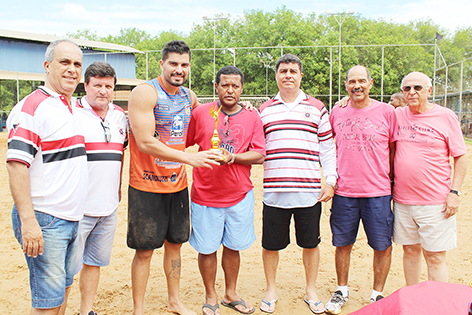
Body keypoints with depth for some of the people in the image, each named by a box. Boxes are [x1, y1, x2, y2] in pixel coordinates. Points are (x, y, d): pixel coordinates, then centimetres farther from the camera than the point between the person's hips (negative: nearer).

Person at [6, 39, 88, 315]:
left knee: (63, 289, 20)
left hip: (73, 218, 8)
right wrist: (28, 221, -24)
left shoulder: (74, 107, 13)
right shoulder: (33, 106, -13)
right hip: (44, 221, -8)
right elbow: (17, 165, -20)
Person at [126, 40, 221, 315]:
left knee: (175, 243, 17)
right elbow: (145, 143, -20)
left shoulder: (190, 97, 8)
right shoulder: (145, 93, -12)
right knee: (144, 250, 4)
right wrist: (190, 158, -23)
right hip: (146, 186, -6)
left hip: (178, 185, 6)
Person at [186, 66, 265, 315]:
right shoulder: (200, 112, -1)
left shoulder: (252, 117, 2)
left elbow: (259, 155, -4)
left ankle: (230, 294, 35)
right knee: (207, 248, 8)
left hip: (240, 195, 2)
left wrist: (232, 157, -17)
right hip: (205, 194, -1)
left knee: (233, 247, 14)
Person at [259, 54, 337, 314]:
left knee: (310, 244, 12)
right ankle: (271, 290, 29)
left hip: (309, 192, 0)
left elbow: (327, 148, 9)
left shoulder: (317, 108, 9)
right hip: (274, 191, 0)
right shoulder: (264, 110, 10)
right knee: (270, 245, 8)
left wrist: (330, 181, 3)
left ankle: (310, 290, 32)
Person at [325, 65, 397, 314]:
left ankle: (378, 294, 29)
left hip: (378, 192, -1)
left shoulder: (386, 112, -1)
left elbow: (395, 149, 6)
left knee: (382, 246, 8)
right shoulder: (336, 112, 6)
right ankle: (342, 291, 31)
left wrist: (393, 180, 4)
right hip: (343, 192, 2)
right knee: (343, 244, 12)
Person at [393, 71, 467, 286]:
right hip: (402, 199, 3)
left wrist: (454, 192, -7)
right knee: (410, 250, 13)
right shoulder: (397, 115, 5)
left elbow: (461, 157, 0)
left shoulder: (446, 116, -2)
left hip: (435, 202, -3)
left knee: (435, 256, 1)